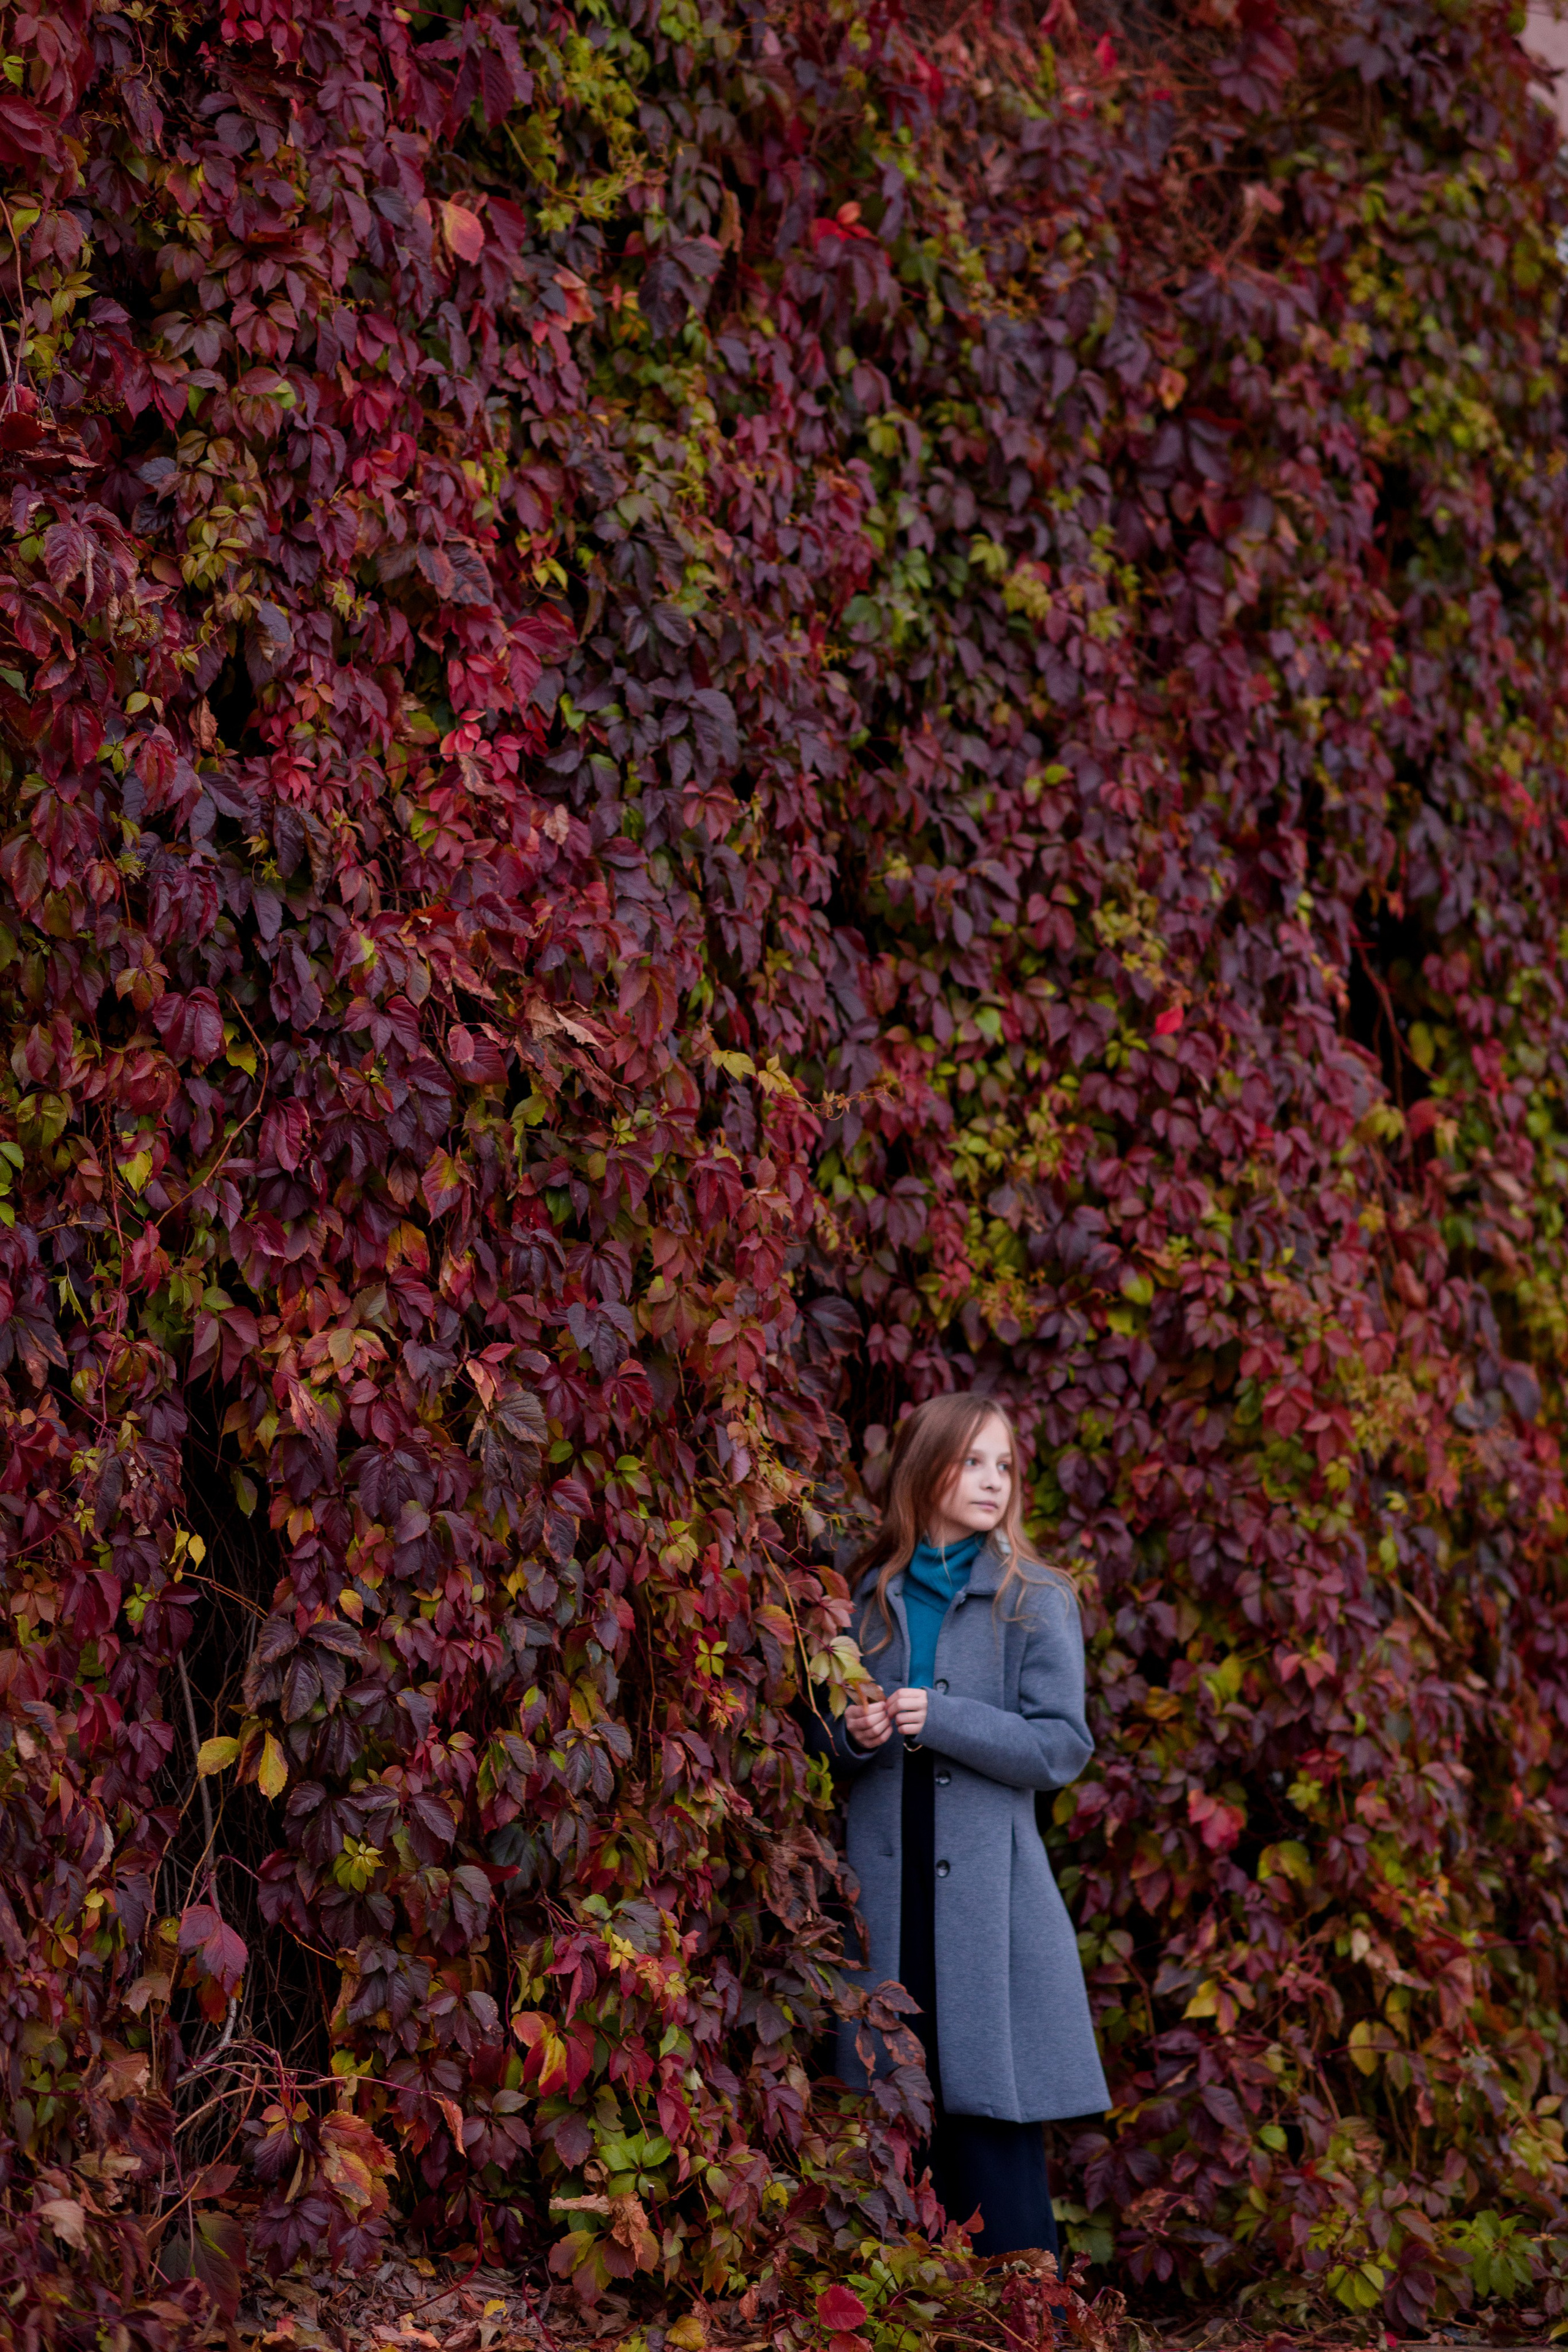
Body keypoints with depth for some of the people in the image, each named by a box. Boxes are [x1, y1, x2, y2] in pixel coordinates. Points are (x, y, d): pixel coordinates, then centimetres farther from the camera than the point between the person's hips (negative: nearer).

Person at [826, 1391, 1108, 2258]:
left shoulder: (1034, 1599, 1)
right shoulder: (871, 1596, 13)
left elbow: (1061, 1746, -6)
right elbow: (836, 1744, 20)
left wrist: (940, 1719, -15)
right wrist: (854, 1733, -3)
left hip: (989, 1888, -3)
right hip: (886, 1886, 4)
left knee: (992, 2119, -7)